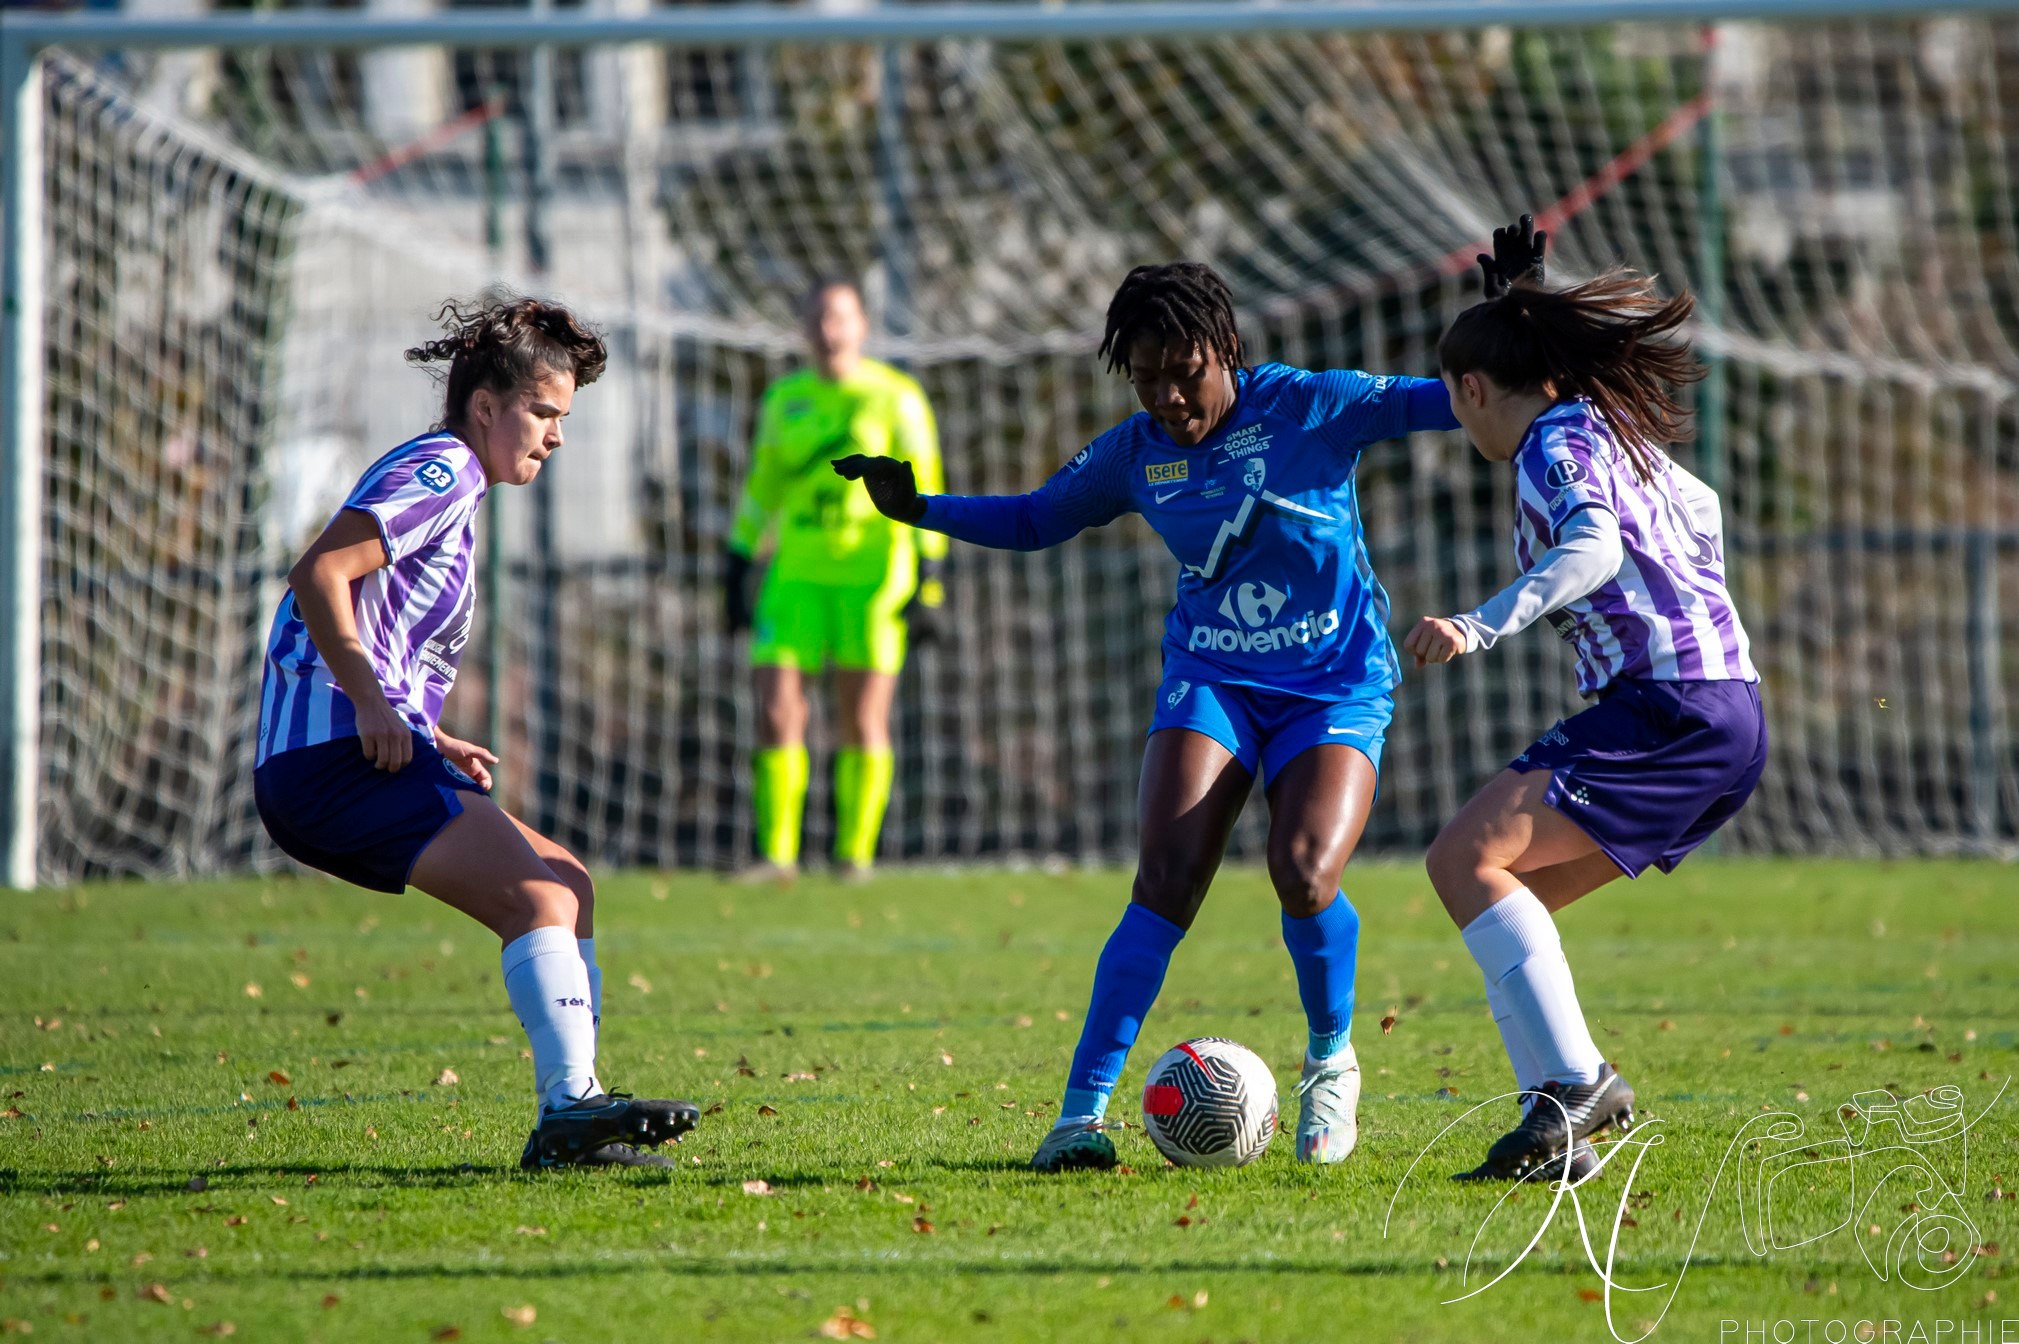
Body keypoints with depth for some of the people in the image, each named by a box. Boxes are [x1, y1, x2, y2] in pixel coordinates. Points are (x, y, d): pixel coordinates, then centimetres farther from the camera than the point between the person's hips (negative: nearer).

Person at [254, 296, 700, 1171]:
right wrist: (372, 704, -21)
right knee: (540, 895, -20)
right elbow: (317, 574, -20)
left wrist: (426, 740, 18)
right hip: (336, 758, -10)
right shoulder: (442, 472, -6)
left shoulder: (439, 478, 26)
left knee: (567, 887, 11)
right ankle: (569, 1106, -31)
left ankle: (572, 1118, 5)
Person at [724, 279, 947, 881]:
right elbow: (762, 487, 18)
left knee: (863, 721, -2)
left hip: (872, 576, -3)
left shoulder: (896, 398, -1)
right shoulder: (784, 400, 11)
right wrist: (738, 566, 14)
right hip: (798, 575, 3)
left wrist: (928, 581, -9)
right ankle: (777, 854, 0)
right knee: (775, 712, -6)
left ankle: (856, 855, 7)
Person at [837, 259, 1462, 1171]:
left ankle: (1330, 1061, 9)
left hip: (1336, 683, -2)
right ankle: (1082, 1113, -16)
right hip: (1210, 677, 2)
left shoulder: (1308, 408, -9)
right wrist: (916, 507, 6)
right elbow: (1033, 521, 17)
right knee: (1168, 880, -17)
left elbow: (1433, 403, -12)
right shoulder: (1136, 454, 2)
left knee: (1305, 877, -22)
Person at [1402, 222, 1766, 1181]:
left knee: (1467, 857, -17)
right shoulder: (1617, 433, 21)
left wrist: (1485, 624, -38)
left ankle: (1573, 1082, -25)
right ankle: (1563, 1130, 0)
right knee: (1504, 902, 10)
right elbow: (1698, 510, 40)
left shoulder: (1553, 446, -8)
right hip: (1729, 717, 10)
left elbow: (1593, 546, -28)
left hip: (1670, 709, -10)